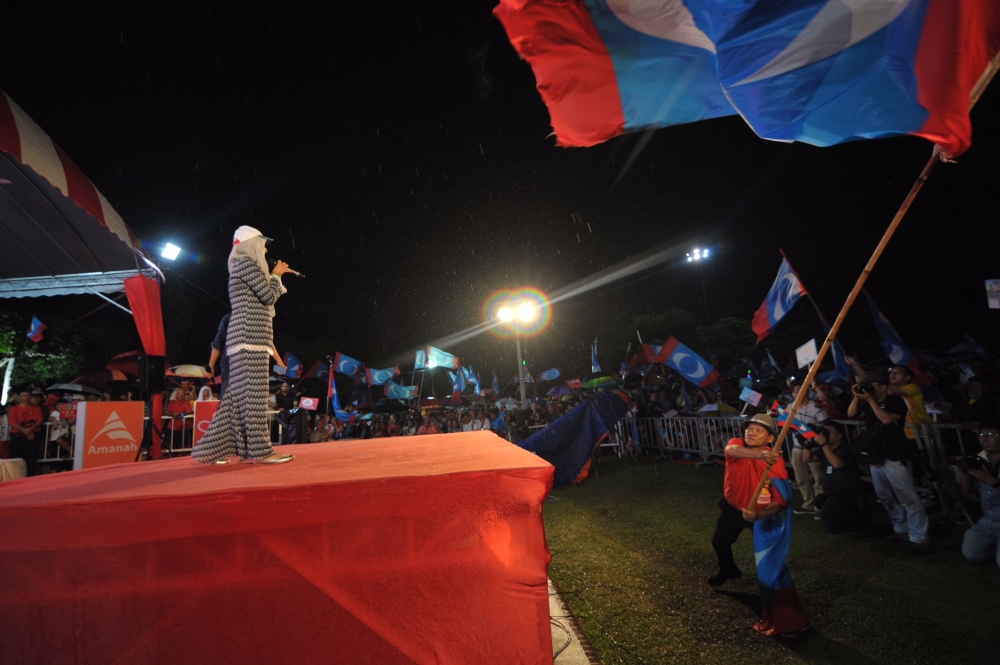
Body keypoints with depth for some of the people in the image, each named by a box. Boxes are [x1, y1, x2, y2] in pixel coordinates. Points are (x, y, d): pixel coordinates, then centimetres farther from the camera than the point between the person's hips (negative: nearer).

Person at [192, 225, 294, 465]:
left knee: (238, 396, 8)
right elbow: (269, 295, -10)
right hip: (249, 338, -10)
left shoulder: (244, 267, 27)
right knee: (253, 394, -10)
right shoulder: (246, 263, -4)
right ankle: (260, 450, -8)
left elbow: (263, 299, 25)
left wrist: (275, 276, 22)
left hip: (248, 338, 10)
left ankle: (209, 449, 12)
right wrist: (275, 274, 6)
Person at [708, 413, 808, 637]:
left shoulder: (775, 462, -29)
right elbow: (732, 450, -47)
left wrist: (759, 515, -48)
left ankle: (788, 620, 2)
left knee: (770, 566, -12)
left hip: (762, 512, -5)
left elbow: (781, 500, -30)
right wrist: (758, 454, -65)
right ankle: (728, 570, 59)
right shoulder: (737, 445, -22)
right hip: (733, 505, 5)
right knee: (719, 540, 27)